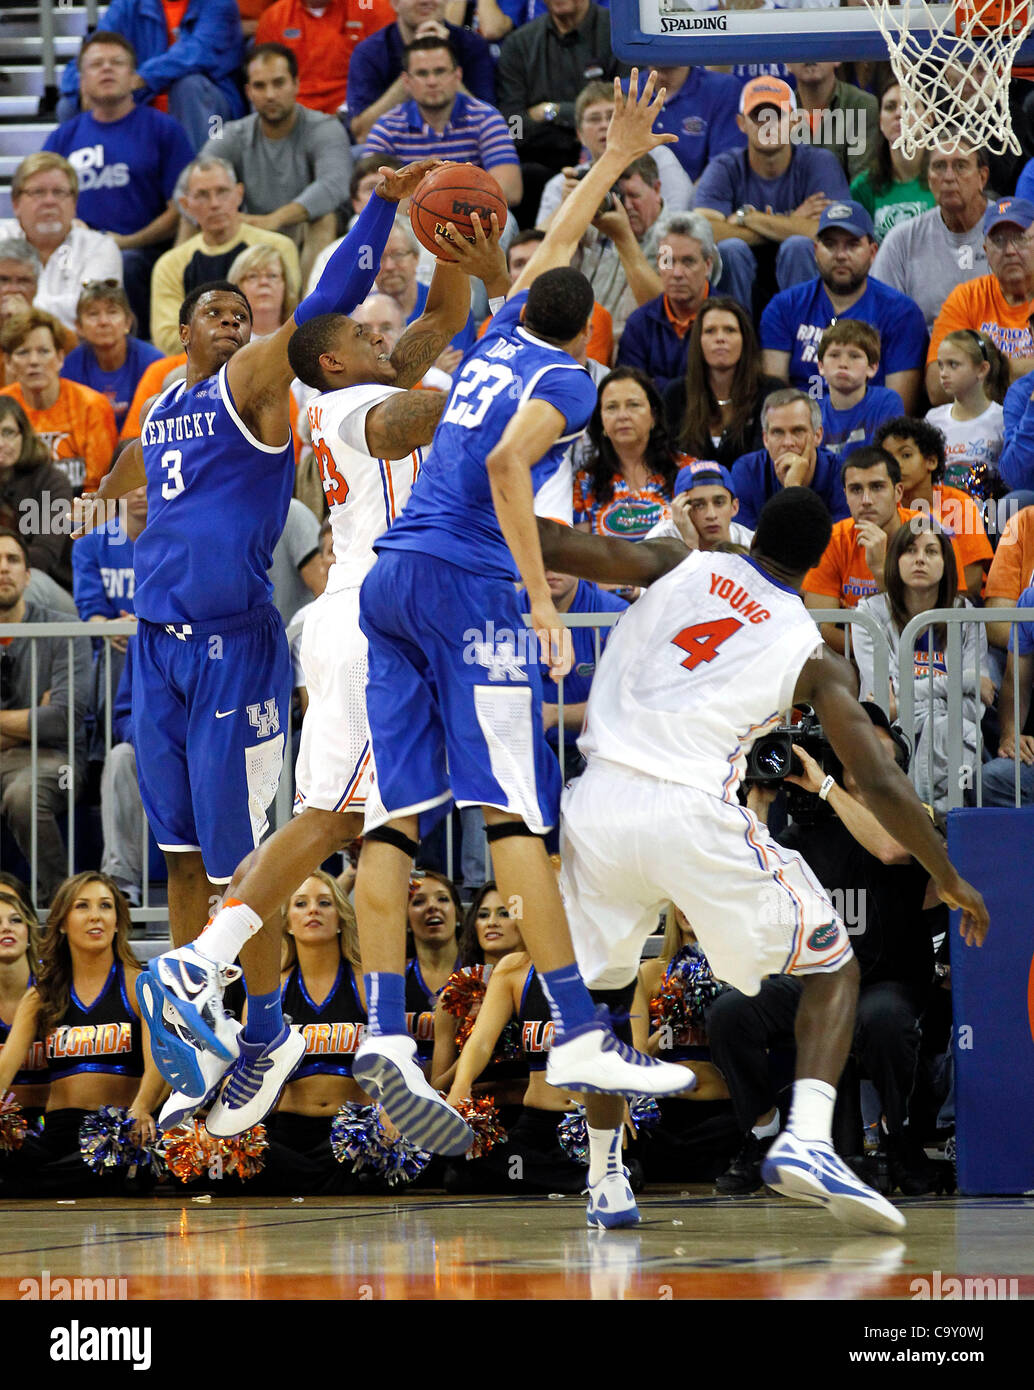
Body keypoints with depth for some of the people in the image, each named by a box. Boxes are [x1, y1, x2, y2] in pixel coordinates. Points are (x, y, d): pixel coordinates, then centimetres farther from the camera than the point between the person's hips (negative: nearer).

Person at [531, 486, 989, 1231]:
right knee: (832, 965, 13)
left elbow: (552, 544, 5)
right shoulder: (815, 656, 11)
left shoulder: (679, 564, 15)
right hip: (692, 816, -3)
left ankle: (606, 1182, 22)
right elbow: (880, 782, 6)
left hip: (599, 802, 3)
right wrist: (949, 879, 17)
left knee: (600, 984, 26)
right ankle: (807, 1138, -10)